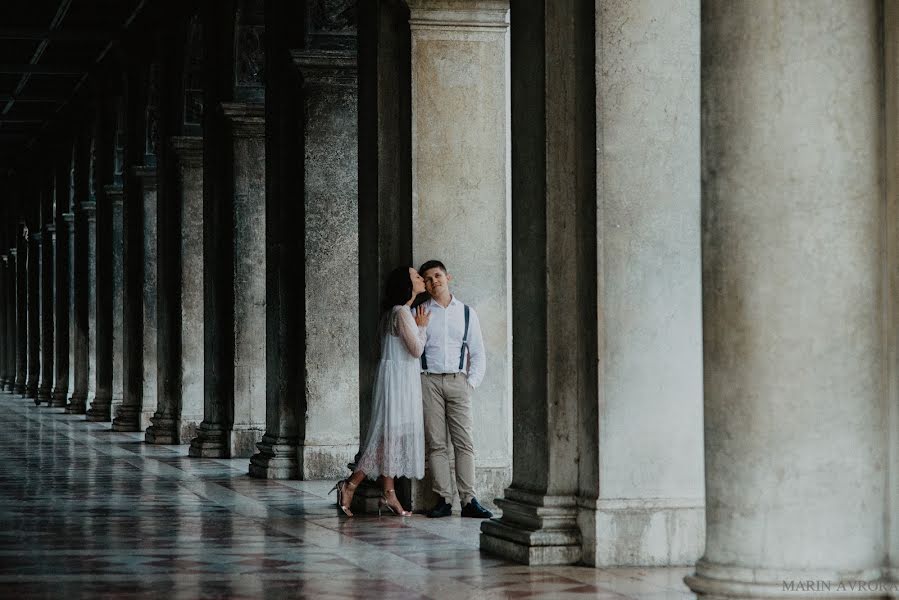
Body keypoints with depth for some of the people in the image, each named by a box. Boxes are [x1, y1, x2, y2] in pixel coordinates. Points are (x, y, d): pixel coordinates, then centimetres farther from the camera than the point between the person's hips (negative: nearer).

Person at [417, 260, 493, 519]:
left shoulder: (467, 313, 12)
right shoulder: (420, 312, 9)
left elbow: (478, 353, 12)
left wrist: (472, 382, 3)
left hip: (458, 381, 1)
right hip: (429, 381, -1)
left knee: (464, 442, -7)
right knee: (436, 444, -3)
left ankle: (468, 500, -9)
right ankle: (444, 500, -3)